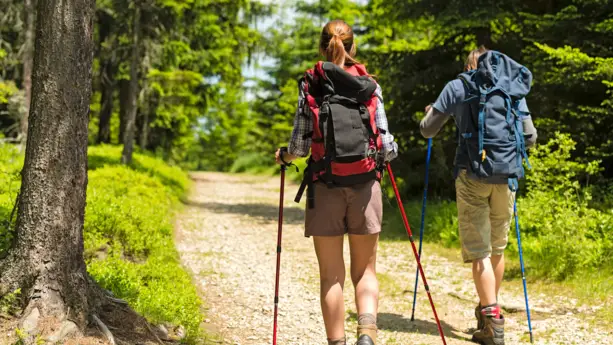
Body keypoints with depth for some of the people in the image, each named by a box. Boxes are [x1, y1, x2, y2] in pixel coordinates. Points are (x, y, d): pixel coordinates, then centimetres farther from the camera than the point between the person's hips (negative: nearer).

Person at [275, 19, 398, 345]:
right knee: (364, 270, 9)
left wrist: (284, 156, 19)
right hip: (365, 185, 1)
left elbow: (300, 143, -2)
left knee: (331, 275, 6)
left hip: (325, 186, -1)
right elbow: (385, 143, 3)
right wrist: (391, 150, 26)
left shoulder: (310, 86, 3)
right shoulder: (370, 85, 6)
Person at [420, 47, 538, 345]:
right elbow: (529, 137, 11)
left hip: (471, 174, -3)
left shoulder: (456, 87, 6)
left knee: (478, 251, -1)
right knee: (497, 247, 17)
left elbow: (427, 130, 9)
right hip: (505, 175, 3)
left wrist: (429, 114, 31)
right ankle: (488, 312, 30)